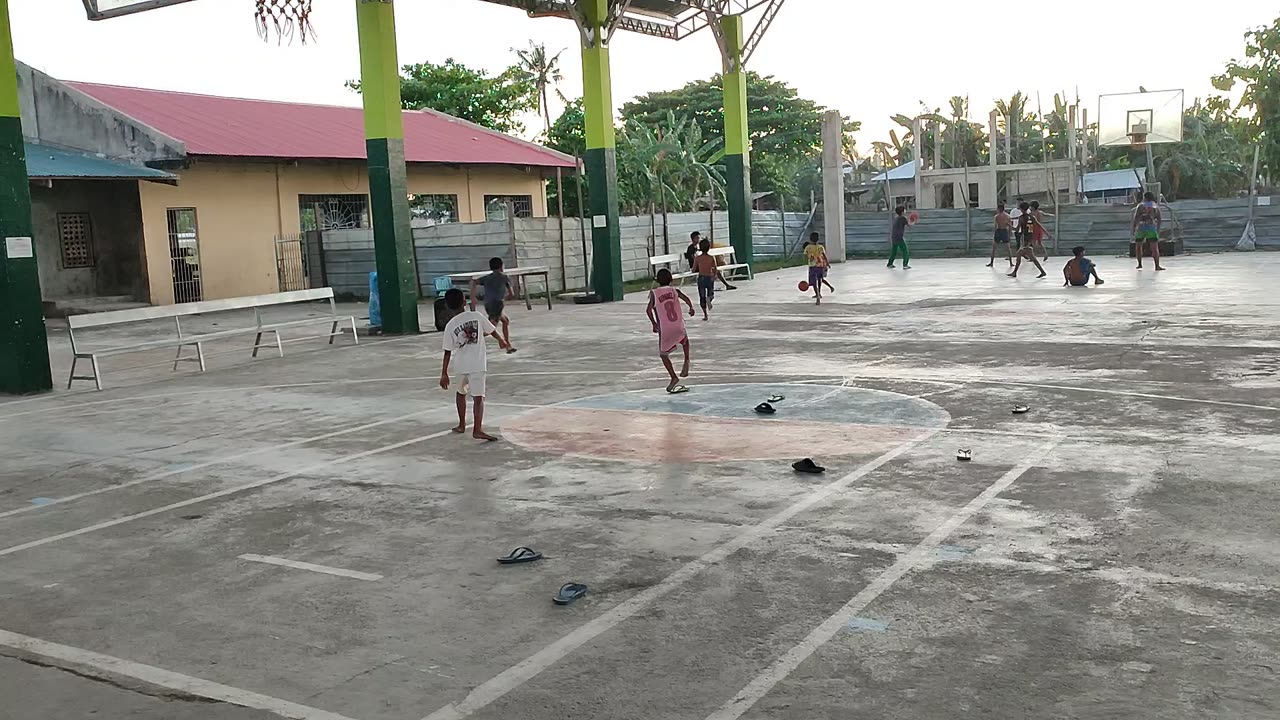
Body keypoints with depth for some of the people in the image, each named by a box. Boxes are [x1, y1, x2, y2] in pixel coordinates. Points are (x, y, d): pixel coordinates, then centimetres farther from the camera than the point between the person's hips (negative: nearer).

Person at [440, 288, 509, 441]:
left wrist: (444, 374, 5)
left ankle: (462, 425, 32)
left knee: (461, 393, 25)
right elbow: (491, 330, 9)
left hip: (460, 365, 3)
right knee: (478, 397, -6)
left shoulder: (450, 325, -2)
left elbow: (447, 352, -1)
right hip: (477, 364, -2)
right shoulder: (476, 316, -4)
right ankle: (477, 430, -18)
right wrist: (500, 340, 31)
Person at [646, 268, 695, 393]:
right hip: (679, 327, 2)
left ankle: (674, 378, 0)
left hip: (664, 330, -2)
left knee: (663, 354, 13)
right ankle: (686, 361, 14)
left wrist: (654, 324, 3)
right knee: (685, 340, 35)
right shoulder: (675, 290, 7)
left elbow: (648, 310, -8)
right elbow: (686, 298, -10)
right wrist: (691, 308, 8)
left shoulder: (654, 293, 2)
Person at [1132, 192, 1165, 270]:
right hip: (1152, 228, 0)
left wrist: (1133, 228, -3)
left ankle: (1139, 264, 20)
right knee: (1155, 248, -5)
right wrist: (1158, 229, 20)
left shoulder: (1140, 205, 5)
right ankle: (1157, 266, -16)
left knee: (1138, 246, 19)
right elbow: (1159, 220, 10)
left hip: (1140, 228, 0)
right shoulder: (1156, 206, 13)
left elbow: (1135, 217, -5)